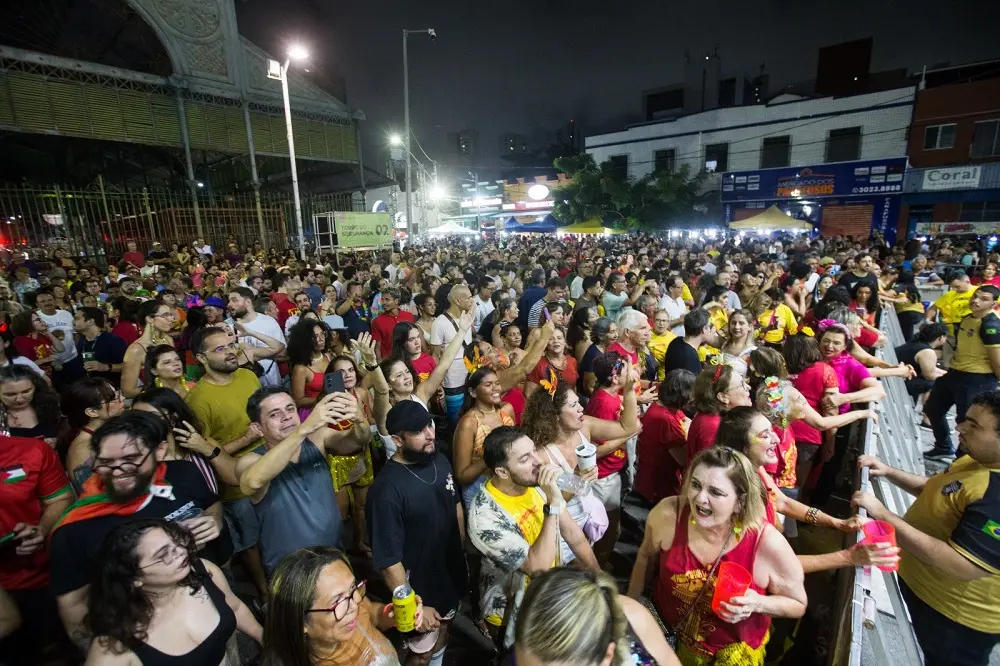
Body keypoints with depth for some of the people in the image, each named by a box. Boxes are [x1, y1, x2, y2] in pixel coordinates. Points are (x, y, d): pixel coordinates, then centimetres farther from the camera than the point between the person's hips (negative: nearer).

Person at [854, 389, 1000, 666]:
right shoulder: (977, 459, -4)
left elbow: (961, 566, -37)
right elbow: (935, 490, 13)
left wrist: (883, 514, -35)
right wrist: (888, 472, -1)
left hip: (956, 616, -8)